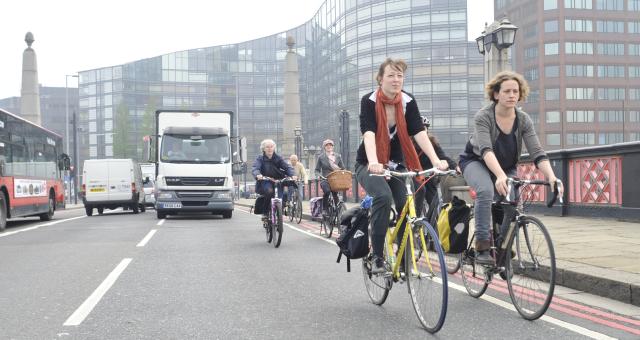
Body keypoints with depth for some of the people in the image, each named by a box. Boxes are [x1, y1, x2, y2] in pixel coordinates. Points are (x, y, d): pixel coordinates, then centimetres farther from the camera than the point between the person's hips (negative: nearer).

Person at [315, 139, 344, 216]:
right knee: (327, 191, -29)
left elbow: (342, 168, 15)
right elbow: (317, 170, 9)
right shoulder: (321, 157, 8)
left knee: (335, 193, -17)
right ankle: (324, 209, -16)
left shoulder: (338, 157, 14)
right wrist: (319, 176, -12)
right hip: (325, 179, -2)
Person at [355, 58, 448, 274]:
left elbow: (420, 133, -18)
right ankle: (377, 257, -22)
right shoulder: (369, 101, -16)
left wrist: (436, 161, -34)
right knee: (384, 196, -31)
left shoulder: (408, 102, -7)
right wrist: (373, 163, -49)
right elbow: (369, 134, -31)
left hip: (396, 165, 3)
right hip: (369, 165, -3)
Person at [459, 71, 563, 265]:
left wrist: (552, 177, -41)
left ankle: (502, 248, 3)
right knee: (486, 190, -34)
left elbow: (537, 154, -23)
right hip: (476, 162, -4)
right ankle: (482, 247, -28)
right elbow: (486, 150, -40)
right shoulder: (483, 116, -25)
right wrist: (500, 176, -56)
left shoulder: (523, 120, -15)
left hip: (507, 167, 4)